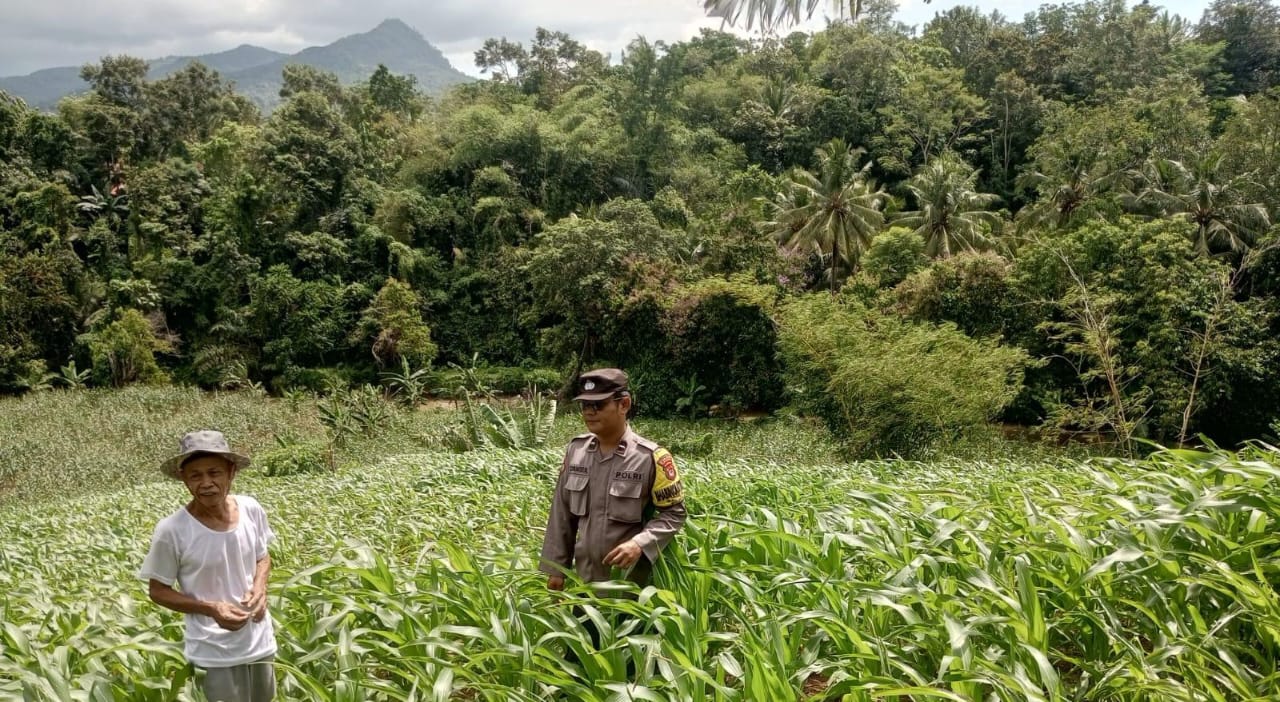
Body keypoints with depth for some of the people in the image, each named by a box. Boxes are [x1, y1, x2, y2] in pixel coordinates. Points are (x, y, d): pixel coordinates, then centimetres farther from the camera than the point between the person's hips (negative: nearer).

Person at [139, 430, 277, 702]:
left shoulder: (251, 509, -8)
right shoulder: (172, 530, -19)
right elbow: (158, 591, -7)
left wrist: (260, 587, -11)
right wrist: (210, 608, -21)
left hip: (260, 642, 4)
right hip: (213, 655, -4)